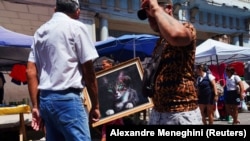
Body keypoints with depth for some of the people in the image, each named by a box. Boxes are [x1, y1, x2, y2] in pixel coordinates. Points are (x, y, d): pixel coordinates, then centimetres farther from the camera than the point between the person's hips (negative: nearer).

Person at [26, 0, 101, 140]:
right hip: (67, 98, -7)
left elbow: (31, 71, 11)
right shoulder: (76, 27, -2)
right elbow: (88, 71, -5)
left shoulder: (40, 31, 16)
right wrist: (95, 105, 2)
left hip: (45, 99, 7)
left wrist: (36, 106, 13)